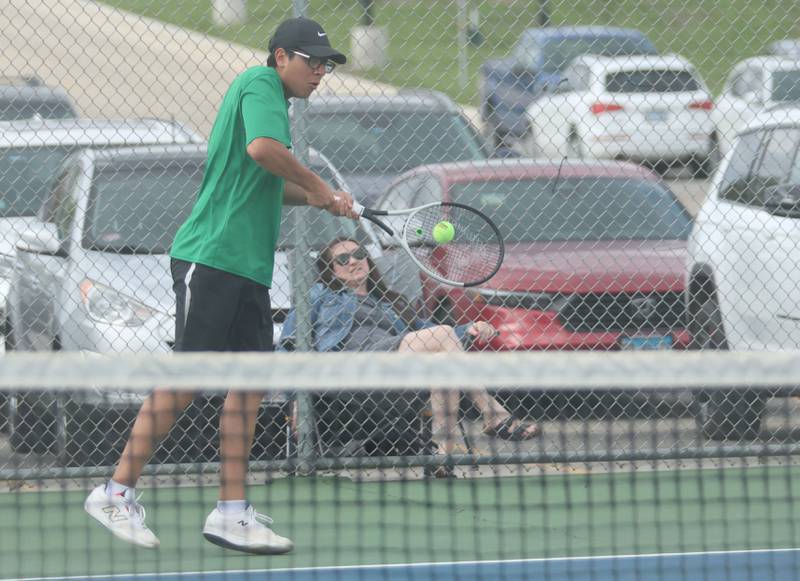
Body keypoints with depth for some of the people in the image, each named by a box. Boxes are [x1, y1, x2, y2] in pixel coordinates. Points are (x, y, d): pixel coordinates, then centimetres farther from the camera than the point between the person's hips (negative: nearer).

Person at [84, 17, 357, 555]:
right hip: (211, 258, -10)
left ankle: (232, 513, 4)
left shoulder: (275, 99, 22)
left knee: (250, 383, 4)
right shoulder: (259, 84, -6)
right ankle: (117, 493, -3)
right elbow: (262, 148, -26)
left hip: (249, 267, 10)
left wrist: (318, 200, 15)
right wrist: (319, 186, -12)